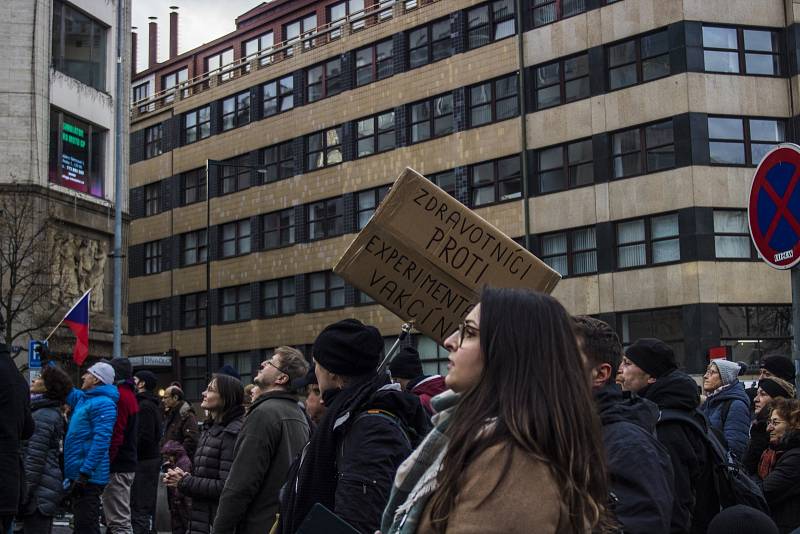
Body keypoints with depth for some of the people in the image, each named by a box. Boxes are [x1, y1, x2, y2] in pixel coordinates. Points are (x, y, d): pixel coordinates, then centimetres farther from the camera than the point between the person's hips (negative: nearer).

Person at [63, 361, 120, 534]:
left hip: (88, 477, -10)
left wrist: (84, 473, -26)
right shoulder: (83, 398, 14)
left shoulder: (103, 403, -15)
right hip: (79, 474, 10)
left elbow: (101, 441, -23)